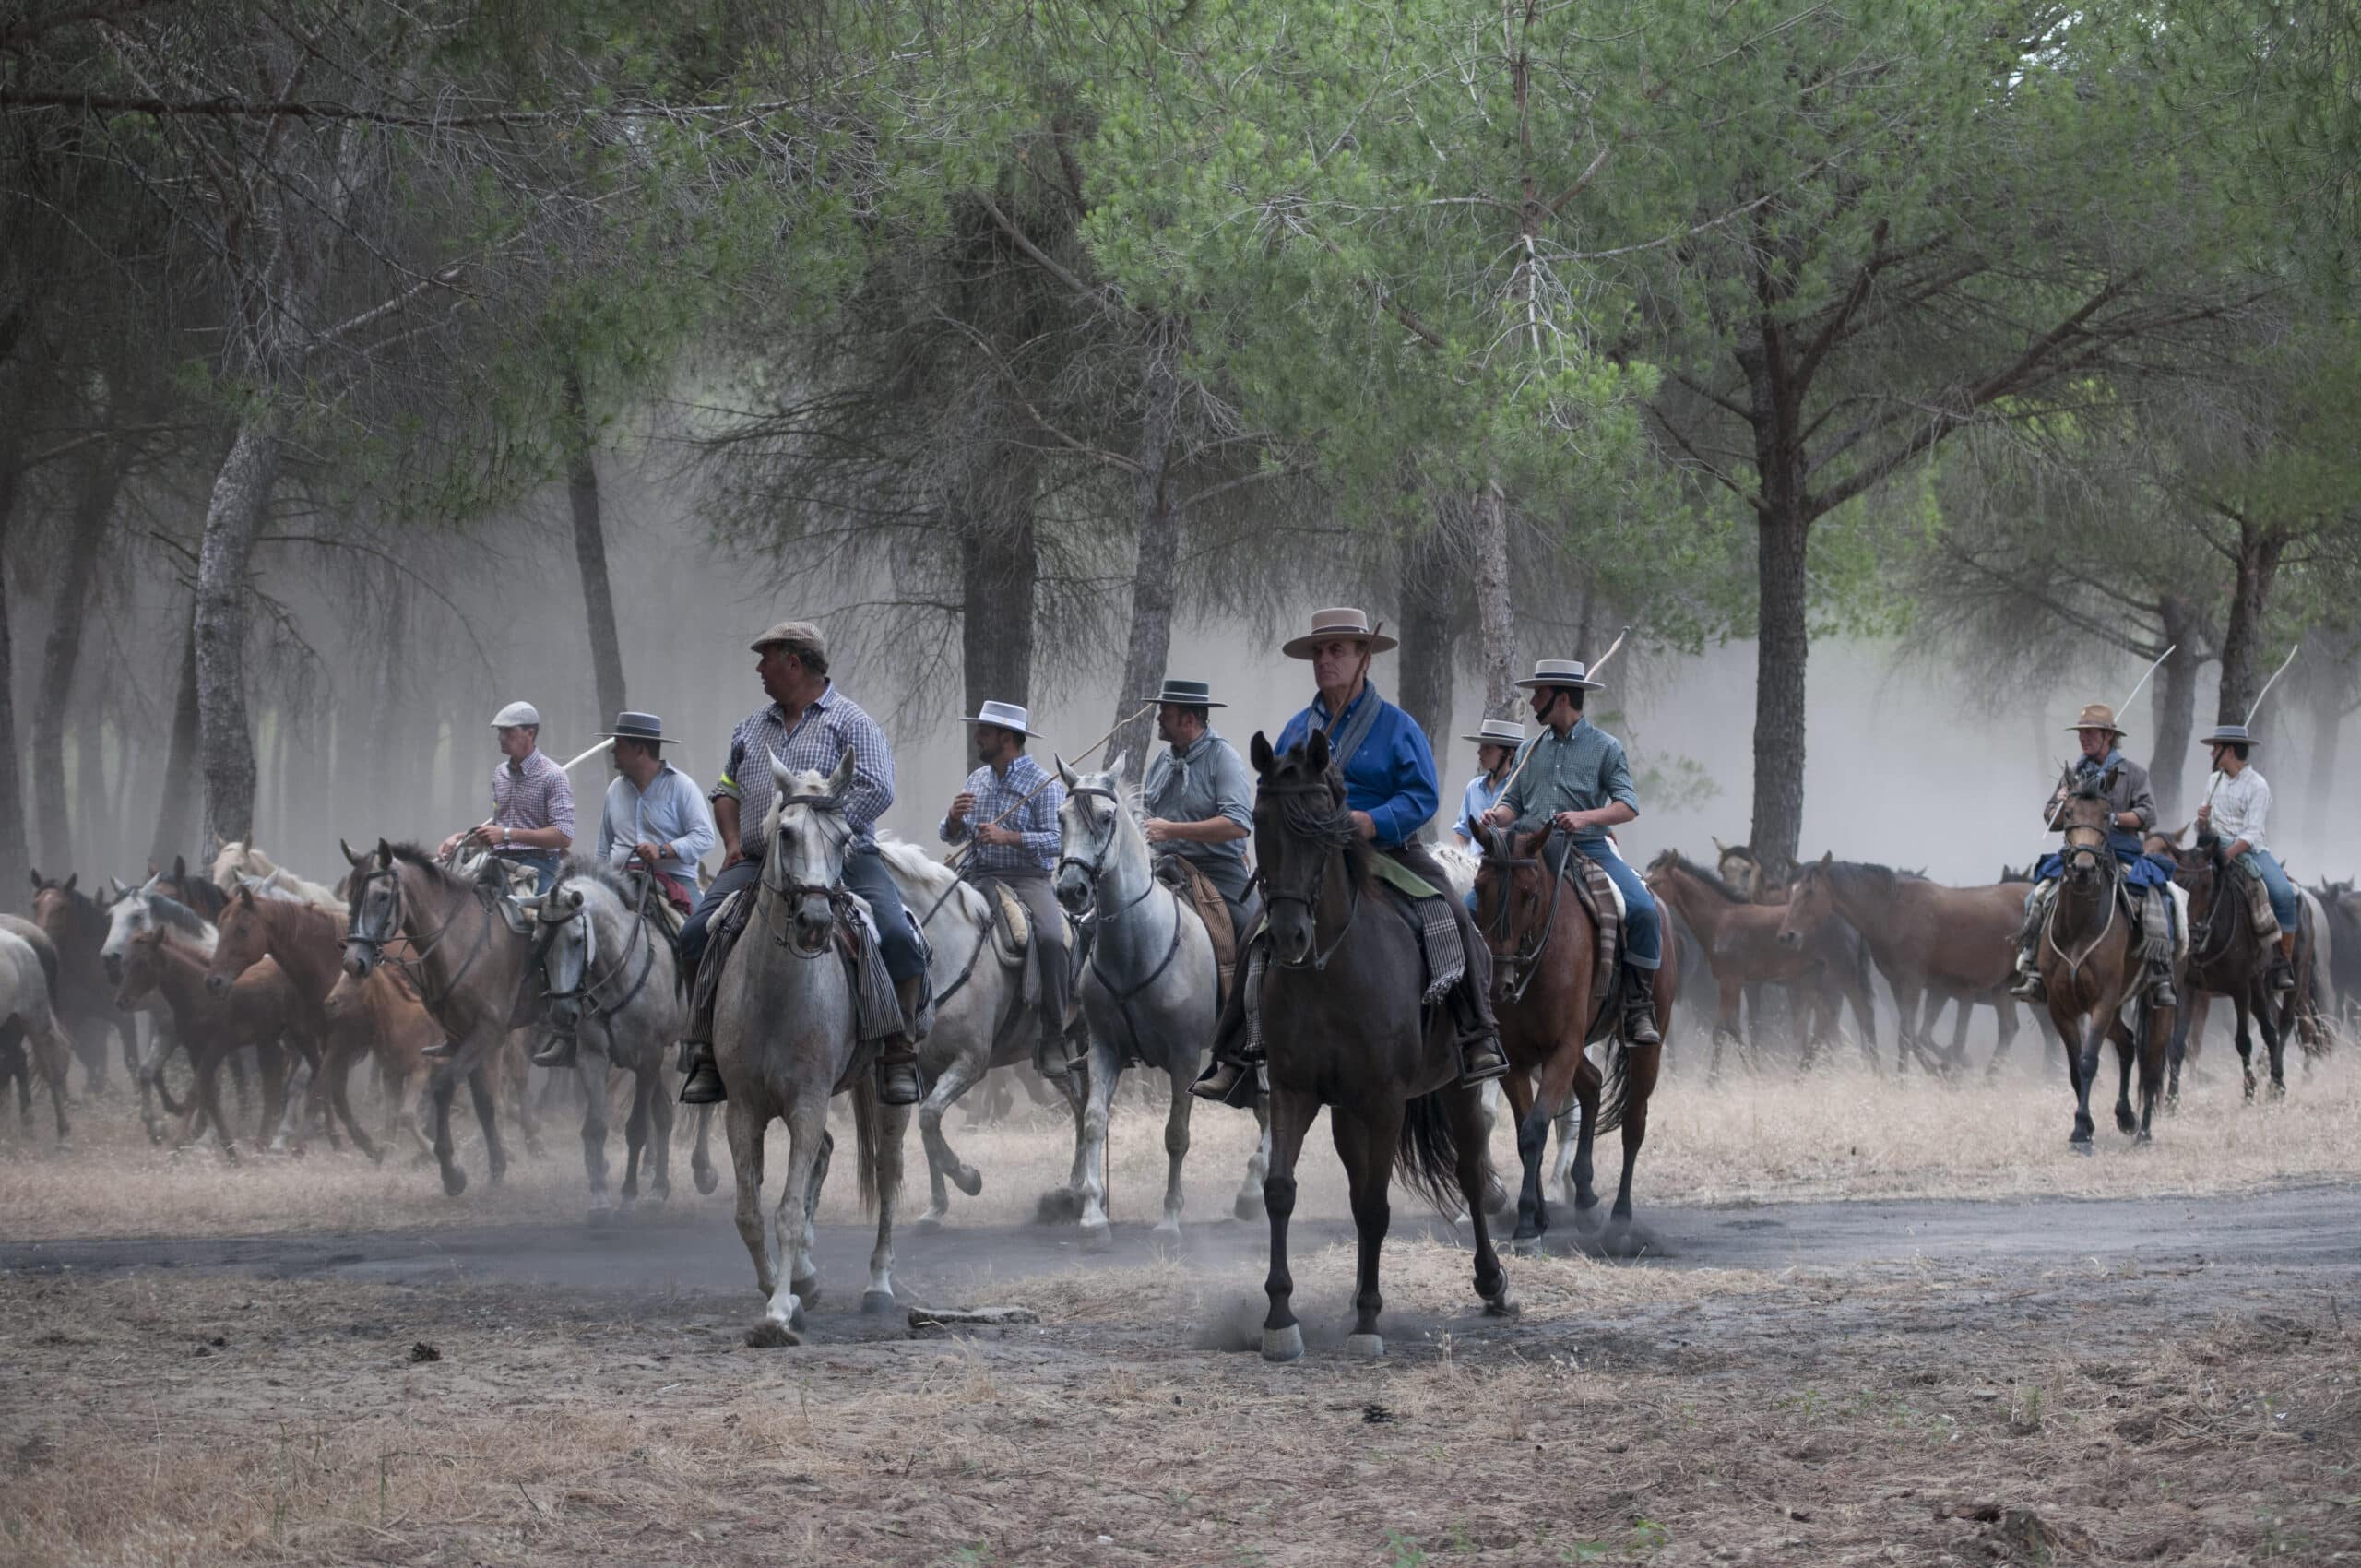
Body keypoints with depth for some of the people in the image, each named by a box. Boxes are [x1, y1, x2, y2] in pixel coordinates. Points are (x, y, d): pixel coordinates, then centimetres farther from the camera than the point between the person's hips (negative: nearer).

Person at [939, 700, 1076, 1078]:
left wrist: (1008, 837, -22)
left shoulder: (1044, 784, -1)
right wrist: (954, 817, -6)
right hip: (977, 876, 5)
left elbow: (1056, 840, -11)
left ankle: (1053, 1040, -26)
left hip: (1027, 877, -5)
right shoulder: (977, 780, 17)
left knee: (1051, 937, -31)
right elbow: (949, 835, 18)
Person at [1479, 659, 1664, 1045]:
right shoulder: (1532, 749, 15)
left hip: (1589, 849, -4)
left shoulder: (1605, 747, 3)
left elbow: (1628, 805, -6)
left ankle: (1638, 1008, -17)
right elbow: (1513, 802, 17)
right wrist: (1497, 816, -7)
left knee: (1643, 911, -27)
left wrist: (1585, 817, -23)